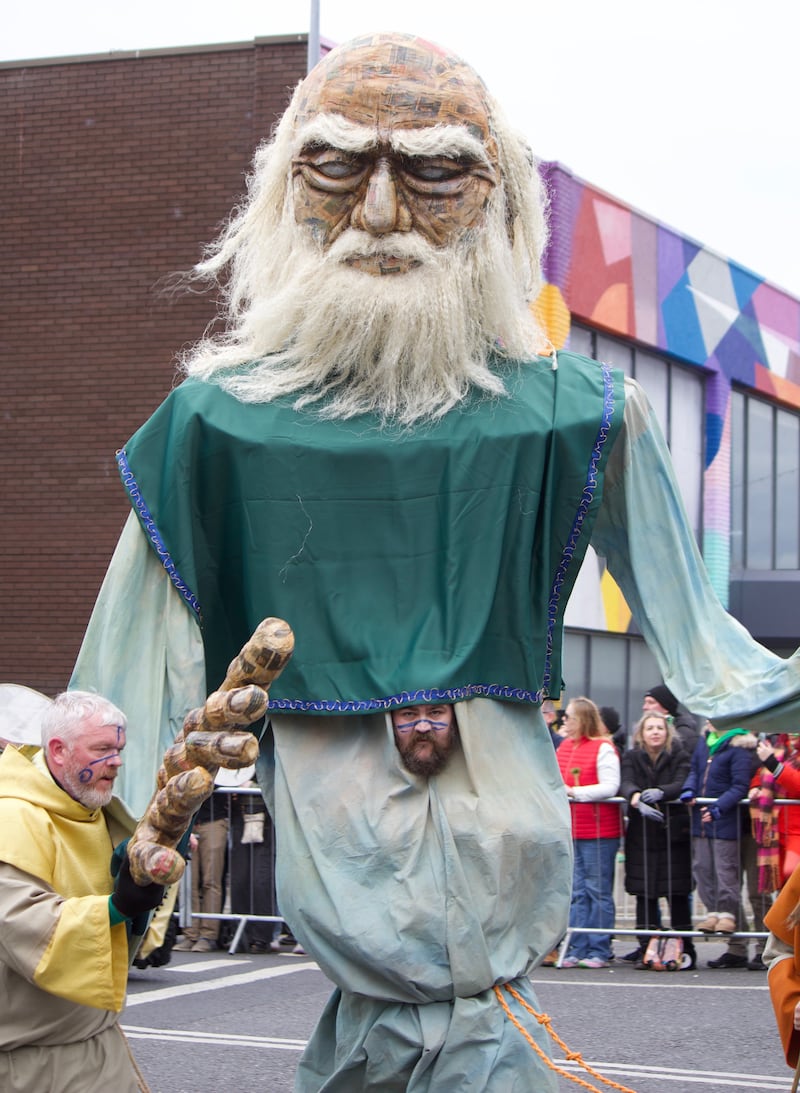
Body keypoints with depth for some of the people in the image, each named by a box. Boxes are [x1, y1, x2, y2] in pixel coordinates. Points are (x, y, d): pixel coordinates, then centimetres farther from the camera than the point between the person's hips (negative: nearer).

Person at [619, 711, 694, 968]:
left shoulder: (679, 757, 4)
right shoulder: (631, 757, 8)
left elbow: (682, 785, -13)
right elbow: (626, 784, -10)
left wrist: (659, 792, -33)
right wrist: (637, 800, -32)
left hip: (674, 832, -2)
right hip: (641, 834, 2)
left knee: (678, 892, -4)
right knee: (644, 893, -1)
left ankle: (685, 948, 2)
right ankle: (646, 949, 3)